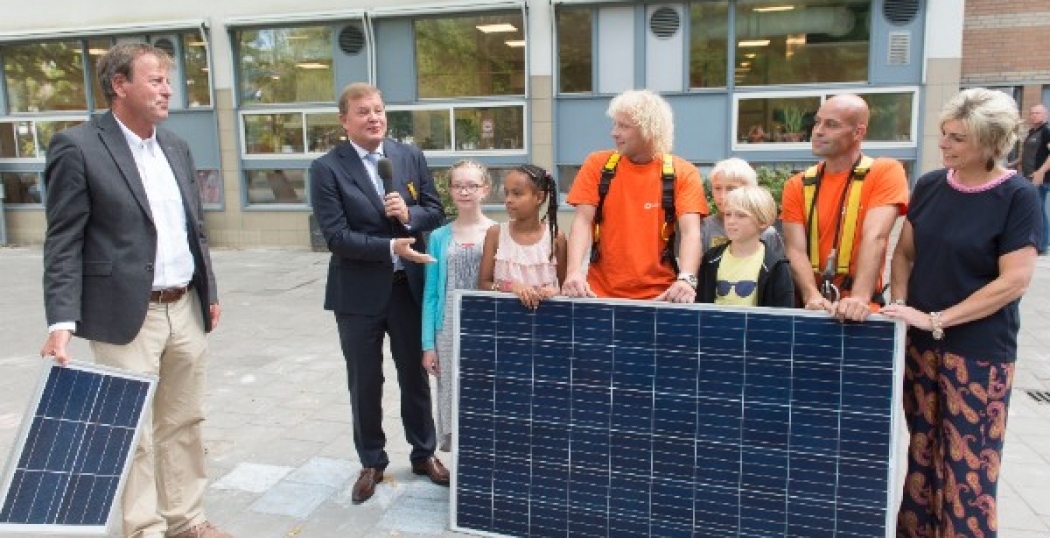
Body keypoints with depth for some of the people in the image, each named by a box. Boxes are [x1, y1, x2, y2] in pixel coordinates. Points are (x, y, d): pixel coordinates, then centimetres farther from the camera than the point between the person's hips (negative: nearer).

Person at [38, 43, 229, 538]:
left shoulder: (176, 147, 12)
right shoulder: (77, 146, -7)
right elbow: (63, 244, -10)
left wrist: (209, 293, 16)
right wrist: (62, 322, -17)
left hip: (186, 309, 6)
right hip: (127, 316, -6)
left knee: (183, 423, 15)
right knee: (133, 432, 5)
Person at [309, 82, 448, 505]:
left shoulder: (411, 157, 2)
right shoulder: (326, 168, -9)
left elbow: (436, 210, 5)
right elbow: (336, 236, -16)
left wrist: (410, 214, -16)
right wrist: (390, 247, -24)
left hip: (409, 286, 3)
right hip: (358, 293, -2)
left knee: (415, 375, 16)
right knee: (365, 383, 12)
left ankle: (424, 453, 34)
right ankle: (372, 462, 31)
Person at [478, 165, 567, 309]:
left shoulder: (555, 237, -1)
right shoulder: (495, 233, 1)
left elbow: (565, 286, 7)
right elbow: (483, 284, 1)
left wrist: (554, 291, -13)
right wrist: (511, 286, -14)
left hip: (544, 307, 0)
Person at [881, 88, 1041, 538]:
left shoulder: (1017, 197, -11)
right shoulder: (929, 186, 3)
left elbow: (1014, 281, -15)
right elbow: (904, 252, 11)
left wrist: (937, 320, -18)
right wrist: (900, 303, -6)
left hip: (979, 351, -4)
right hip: (921, 344, 5)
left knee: (969, 467, 2)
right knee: (922, 454, 13)